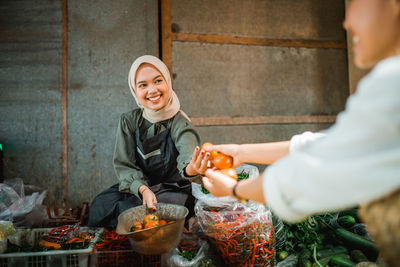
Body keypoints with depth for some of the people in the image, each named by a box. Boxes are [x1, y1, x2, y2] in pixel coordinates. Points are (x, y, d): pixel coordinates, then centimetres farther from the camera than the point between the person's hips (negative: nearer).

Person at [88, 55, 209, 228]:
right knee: (101, 205, -20)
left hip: (173, 192, -3)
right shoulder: (129, 121, -2)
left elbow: (189, 153, -32)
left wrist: (190, 170, -58)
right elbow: (123, 165, -6)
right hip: (137, 189, 3)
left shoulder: (179, 122, -12)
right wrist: (142, 189, -26)